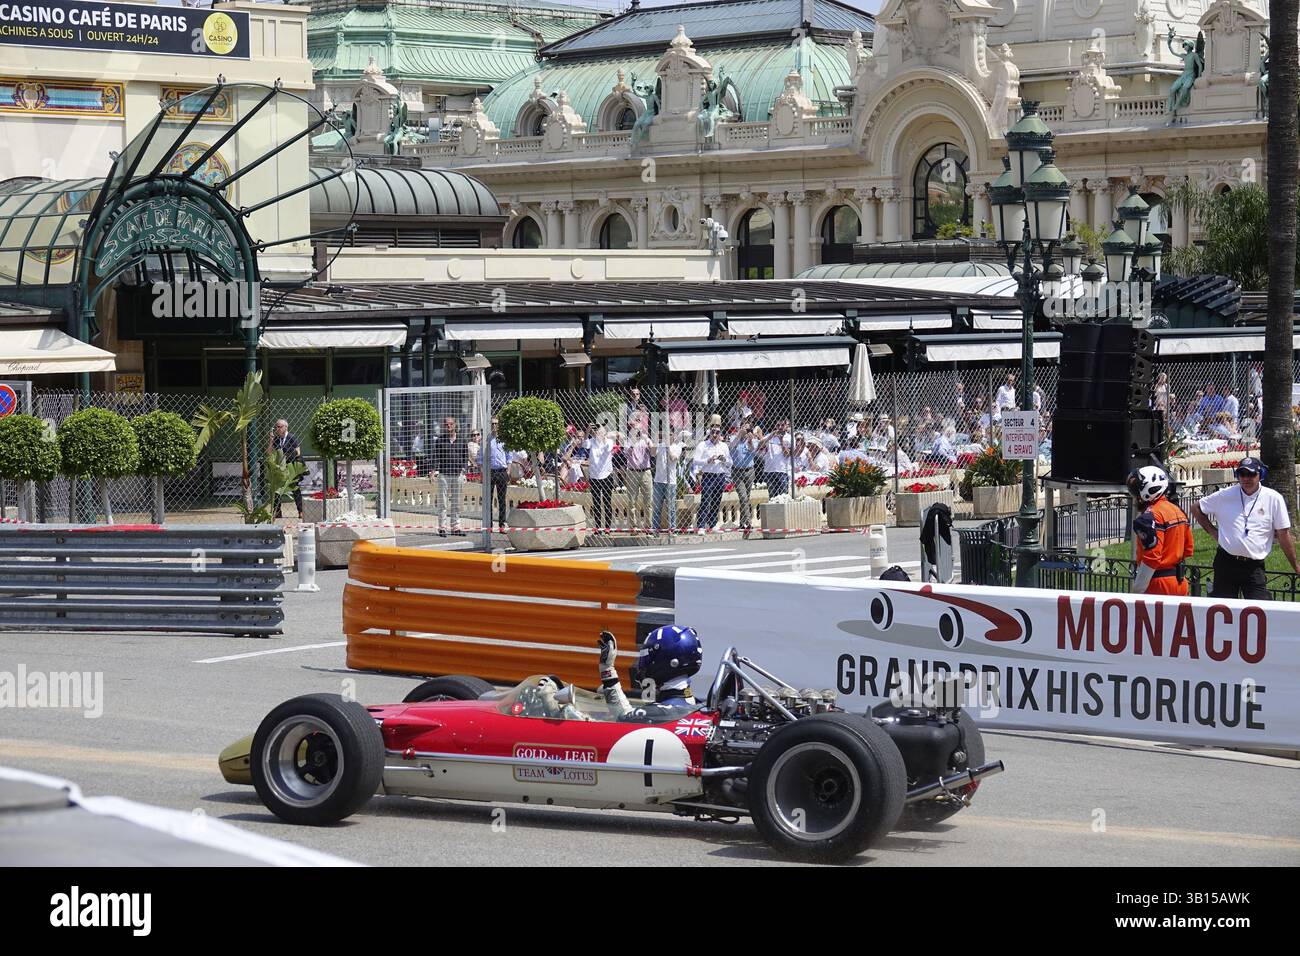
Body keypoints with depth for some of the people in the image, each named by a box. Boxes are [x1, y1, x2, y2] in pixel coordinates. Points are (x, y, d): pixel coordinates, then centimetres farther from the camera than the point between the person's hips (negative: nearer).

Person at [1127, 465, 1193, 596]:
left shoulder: (1151, 517, -17)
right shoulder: (1178, 511, 13)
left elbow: (1151, 558, -22)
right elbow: (1187, 550, 17)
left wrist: (1137, 590, -17)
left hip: (1158, 585, -9)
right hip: (1180, 583, 9)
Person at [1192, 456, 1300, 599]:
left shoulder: (1273, 499, -1)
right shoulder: (1225, 495, 2)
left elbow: (1283, 534, 3)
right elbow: (1196, 509, 15)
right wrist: (1212, 531, 6)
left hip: (1254, 567, -1)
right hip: (1225, 563, 2)